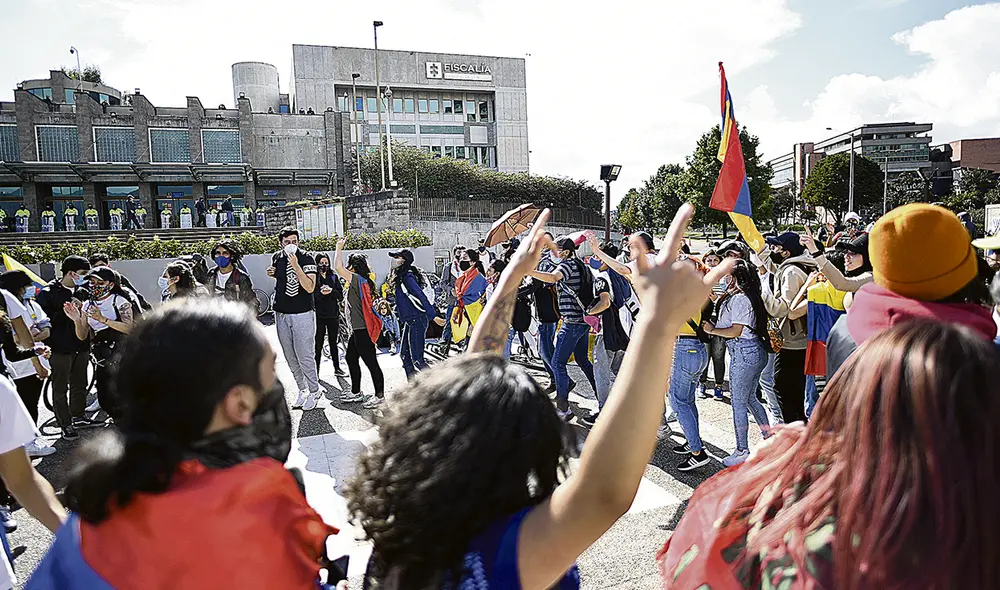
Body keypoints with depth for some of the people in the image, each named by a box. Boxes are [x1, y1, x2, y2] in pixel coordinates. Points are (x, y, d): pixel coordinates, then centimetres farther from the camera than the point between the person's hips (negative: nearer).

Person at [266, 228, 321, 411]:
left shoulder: (306, 259, -10)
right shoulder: (276, 257, 7)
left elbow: (310, 288, -21)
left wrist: (295, 266, -27)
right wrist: (272, 273, 6)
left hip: (303, 314, -6)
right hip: (281, 314, 6)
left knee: (305, 356, -5)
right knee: (290, 358, 10)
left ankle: (314, 392, 9)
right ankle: (302, 390, 23)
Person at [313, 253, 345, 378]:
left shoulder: (334, 277, 10)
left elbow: (341, 295, 4)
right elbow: (310, 296, -7)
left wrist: (331, 291, -13)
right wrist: (320, 293, -22)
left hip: (333, 315, 3)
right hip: (319, 315, -3)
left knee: (334, 343, 12)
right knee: (318, 344, -1)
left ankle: (337, 368, 21)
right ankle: (316, 370, 8)